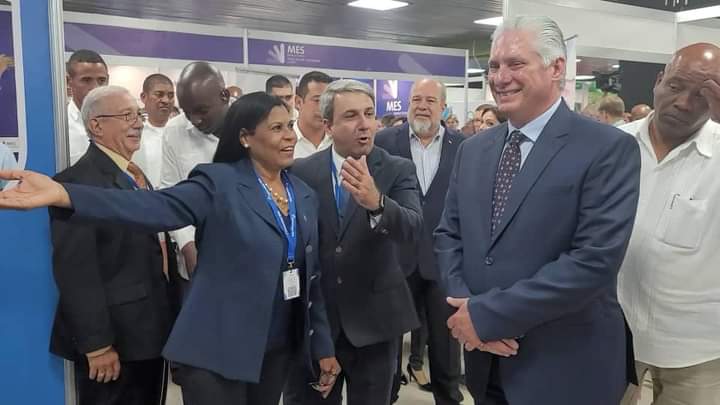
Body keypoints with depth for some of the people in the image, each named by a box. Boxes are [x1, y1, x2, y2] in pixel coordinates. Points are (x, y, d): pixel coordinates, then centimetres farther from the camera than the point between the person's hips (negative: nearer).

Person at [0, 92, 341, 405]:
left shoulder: (305, 195, 6)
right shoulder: (218, 182, -9)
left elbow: (311, 275, 10)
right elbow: (156, 206, -25)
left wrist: (323, 345, 11)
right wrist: (64, 195, -40)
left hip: (278, 349, 5)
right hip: (216, 349, -5)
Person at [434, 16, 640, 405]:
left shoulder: (609, 149, -13)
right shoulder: (473, 149, 6)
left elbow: (595, 260, -21)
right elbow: (448, 236, 7)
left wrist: (487, 314, -19)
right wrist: (466, 308, -11)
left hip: (564, 371, -5)